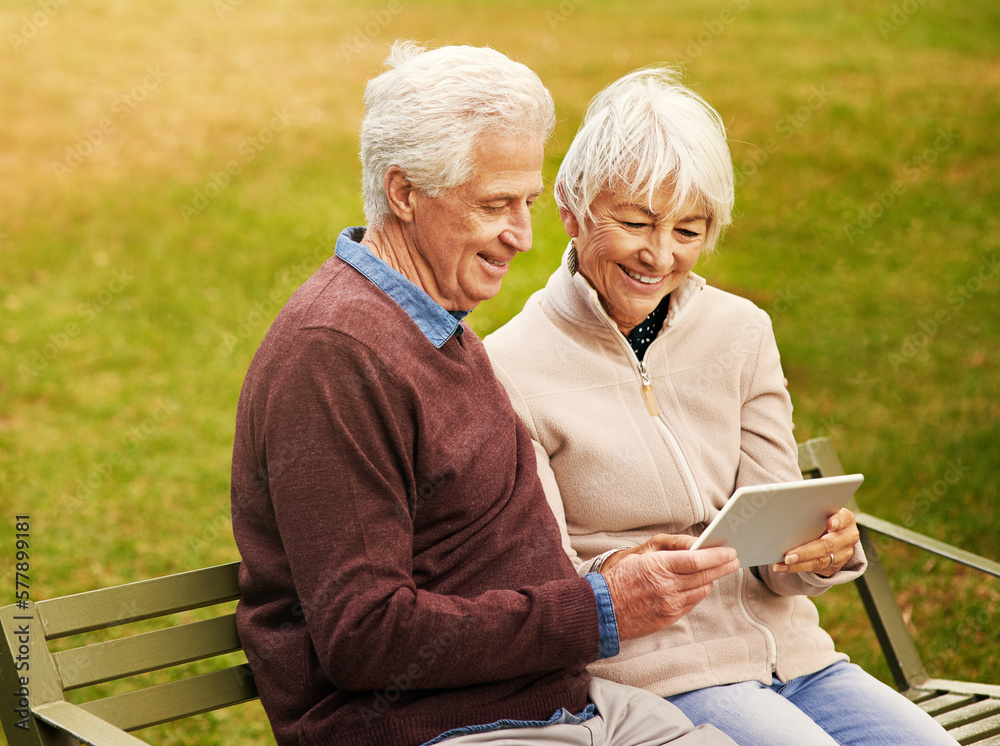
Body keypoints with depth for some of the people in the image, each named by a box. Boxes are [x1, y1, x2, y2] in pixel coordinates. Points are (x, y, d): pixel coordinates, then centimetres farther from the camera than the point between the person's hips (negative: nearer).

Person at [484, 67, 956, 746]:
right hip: (653, 675, -5)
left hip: (788, 650, 5)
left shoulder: (741, 333, 9)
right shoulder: (513, 369, -7)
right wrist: (610, 579, -29)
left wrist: (821, 551, -16)